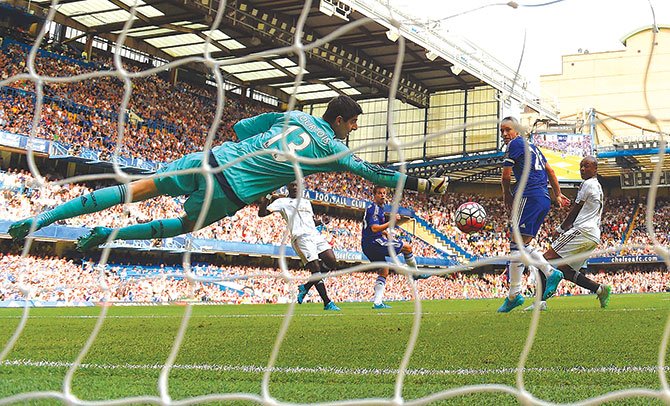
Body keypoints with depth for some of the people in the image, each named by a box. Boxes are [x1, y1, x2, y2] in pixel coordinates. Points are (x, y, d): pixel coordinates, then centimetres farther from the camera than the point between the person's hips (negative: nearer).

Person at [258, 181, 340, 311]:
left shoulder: (306, 202, 28)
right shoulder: (282, 202, 10)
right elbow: (262, 213, 3)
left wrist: (321, 221, 13)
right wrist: (264, 201, -12)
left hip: (315, 234, 7)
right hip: (301, 237, -7)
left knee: (332, 262, -6)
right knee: (316, 270, -13)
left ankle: (306, 287, 9)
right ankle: (327, 303, -7)